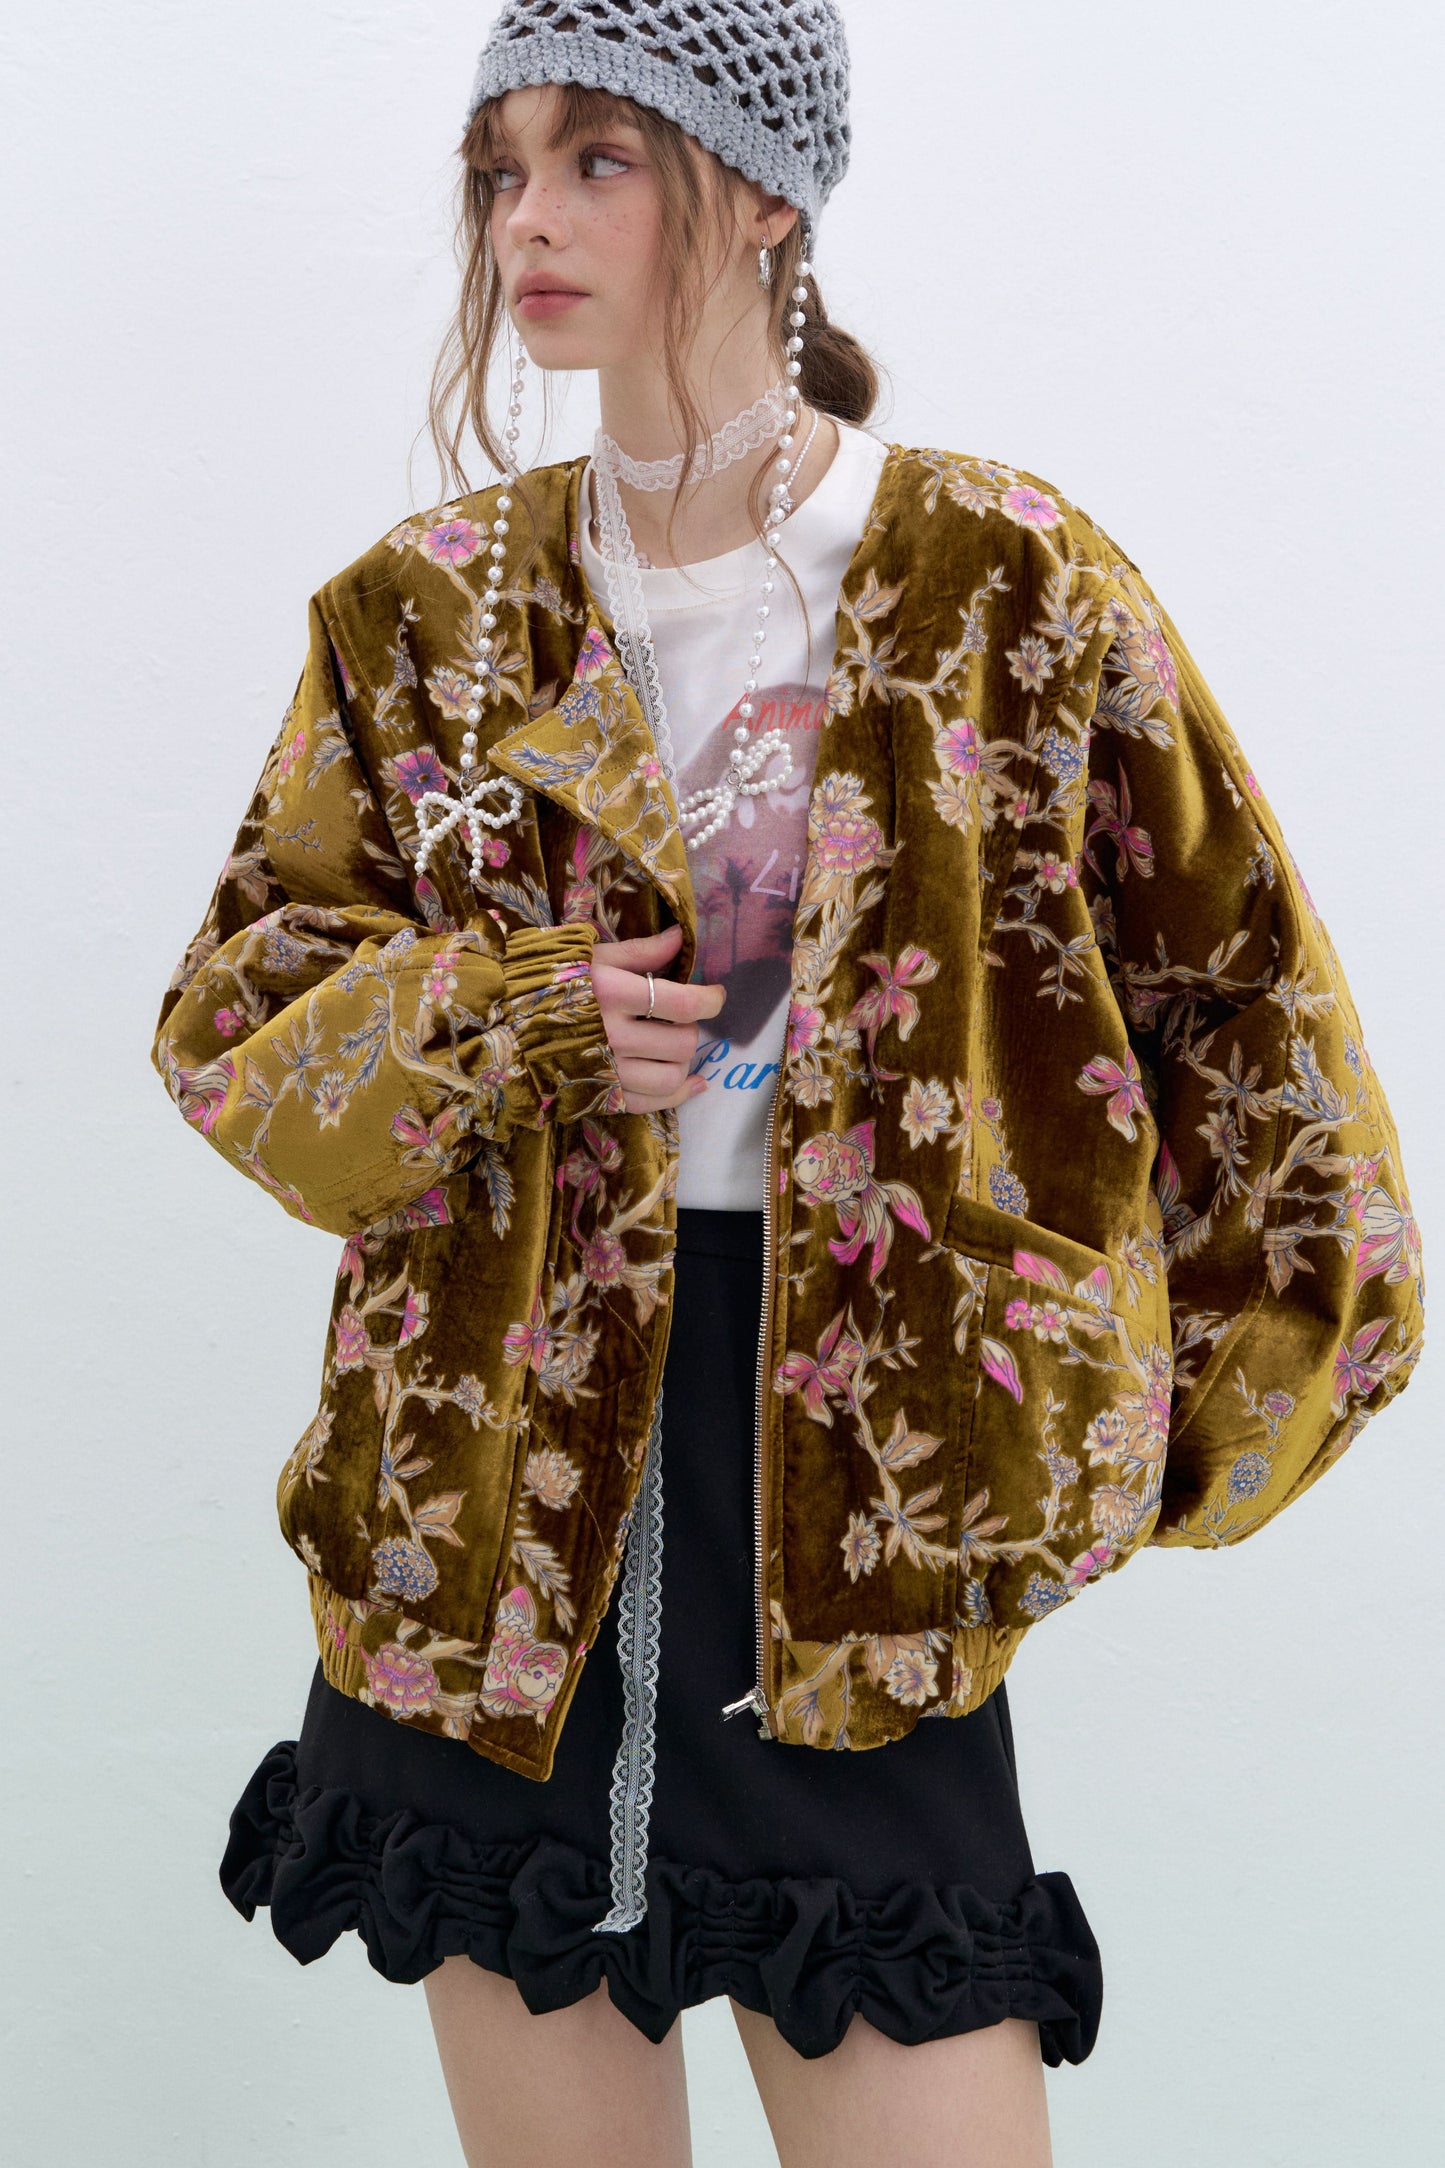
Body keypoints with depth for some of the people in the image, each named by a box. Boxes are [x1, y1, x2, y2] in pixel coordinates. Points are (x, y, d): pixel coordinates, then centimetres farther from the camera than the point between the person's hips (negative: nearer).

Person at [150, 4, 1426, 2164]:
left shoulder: (1008, 584, -2)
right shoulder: (428, 617, 6)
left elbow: (1245, 1010, 5)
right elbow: (231, 1028, 7)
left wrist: (1199, 1410, 7)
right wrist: (516, 1021, -12)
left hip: (861, 1483, -2)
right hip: (498, 1496, 3)